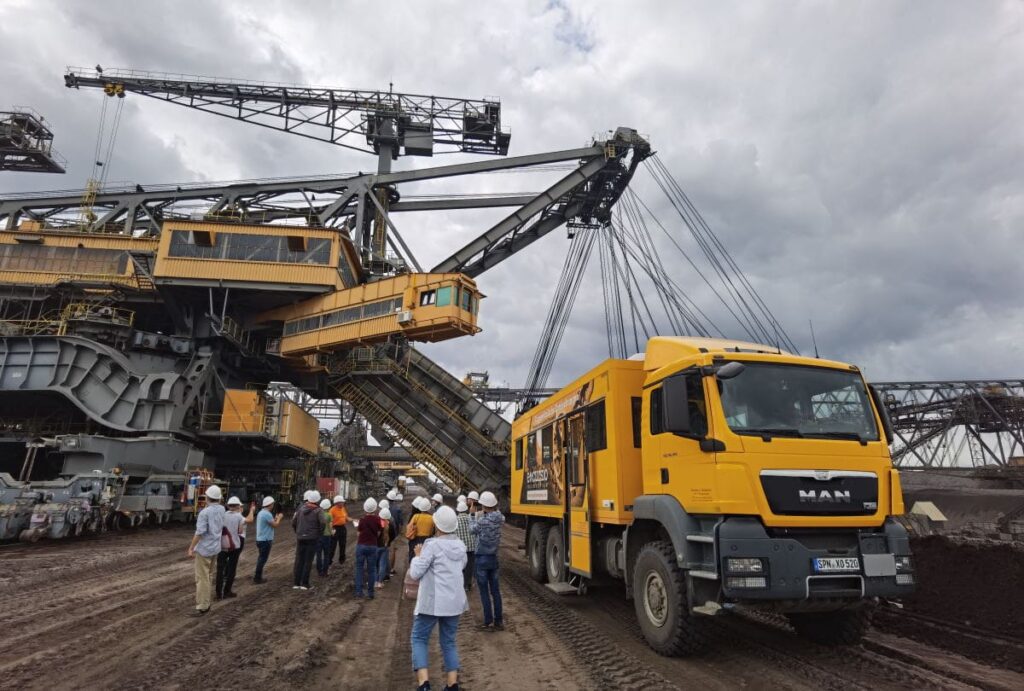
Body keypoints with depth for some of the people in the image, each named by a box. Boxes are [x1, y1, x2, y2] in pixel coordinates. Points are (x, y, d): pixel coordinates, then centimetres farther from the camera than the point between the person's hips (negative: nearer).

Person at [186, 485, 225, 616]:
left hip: (204, 549, -7)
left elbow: (200, 532, -22)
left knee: (202, 578, -1)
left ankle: (202, 607, 3)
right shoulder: (221, 509, 1)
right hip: (215, 548, 7)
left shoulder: (204, 512, -19)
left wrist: (191, 548, -16)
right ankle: (205, 603, 26)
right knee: (208, 576, 19)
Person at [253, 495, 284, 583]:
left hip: (260, 539, 10)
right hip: (265, 540, -10)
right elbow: (275, 525, -17)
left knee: (261, 558, 18)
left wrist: (275, 518, 19)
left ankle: (257, 576, 25)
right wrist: (279, 518, -1)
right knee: (262, 559, -2)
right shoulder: (267, 514, -21)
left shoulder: (261, 512, 10)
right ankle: (257, 578, 3)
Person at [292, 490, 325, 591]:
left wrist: (298, 532, 16)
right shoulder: (318, 510, -7)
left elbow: (293, 522, 7)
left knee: (299, 560, 11)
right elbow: (322, 523, -19)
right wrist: (320, 534, -4)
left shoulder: (301, 508, 6)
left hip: (300, 538, 4)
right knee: (308, 561, 2)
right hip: (312, 538, -4)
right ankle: (304, 583, 3)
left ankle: (296, 583, 12)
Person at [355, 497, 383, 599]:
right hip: (373, 546, 1)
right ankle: (370, 593, 10)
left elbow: (358, 534, -2)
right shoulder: (378, 519, -6)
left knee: (359, 568, 9)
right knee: (371, 570, 8)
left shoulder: (362, 519, -8)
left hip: (361, 545, -1)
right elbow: (378, 533, 1)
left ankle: (358, 592, 8)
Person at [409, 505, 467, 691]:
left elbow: (415, 574, -11)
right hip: (454, 602, 6)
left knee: (419, 639, 9)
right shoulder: (460, 546, 4)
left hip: (432, 602, -5)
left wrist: (418, 556, 6)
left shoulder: (433, 545, -14)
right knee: (449, 642, 17)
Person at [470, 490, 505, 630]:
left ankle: (488, 622, 9)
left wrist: (476, 517, 9)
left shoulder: (482, 520, -21)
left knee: (484, 592, 5)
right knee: (495, 590, 13)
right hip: (494, 558, 5)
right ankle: (499, 621, 18)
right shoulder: (499, 519, -6)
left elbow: (472, 529, -3)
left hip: (482, 559, -5)